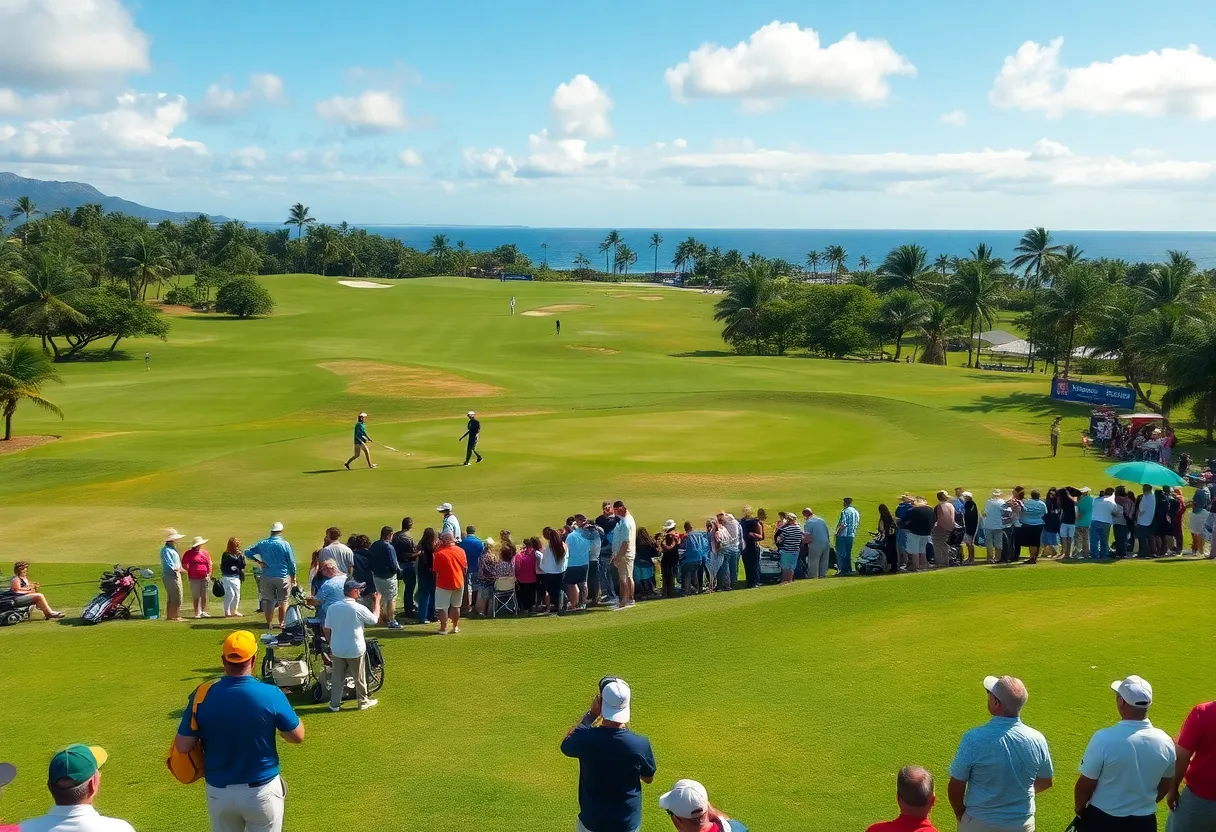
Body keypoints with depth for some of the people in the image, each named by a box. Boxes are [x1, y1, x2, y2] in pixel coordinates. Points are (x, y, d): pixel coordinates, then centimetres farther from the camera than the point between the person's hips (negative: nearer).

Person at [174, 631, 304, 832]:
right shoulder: (270, 694, -18)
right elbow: (297, 736, -6)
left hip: (219, 791, 2)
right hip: (261, 790, -2)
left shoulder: (203, 694, -13)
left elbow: (183, 746, -9)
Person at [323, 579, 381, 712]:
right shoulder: (358, 608, -19)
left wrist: (331, 644, 16)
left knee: (337, 677, 14)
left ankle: (334, 704, 19)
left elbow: (327, 630, 2)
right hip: (355, 650, -4)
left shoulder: (332, 607, -5)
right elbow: (375, 619, -3)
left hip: (337, 650, 4)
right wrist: (377, 601, 8)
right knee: (359, 677, 12)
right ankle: (363, 702, 26)